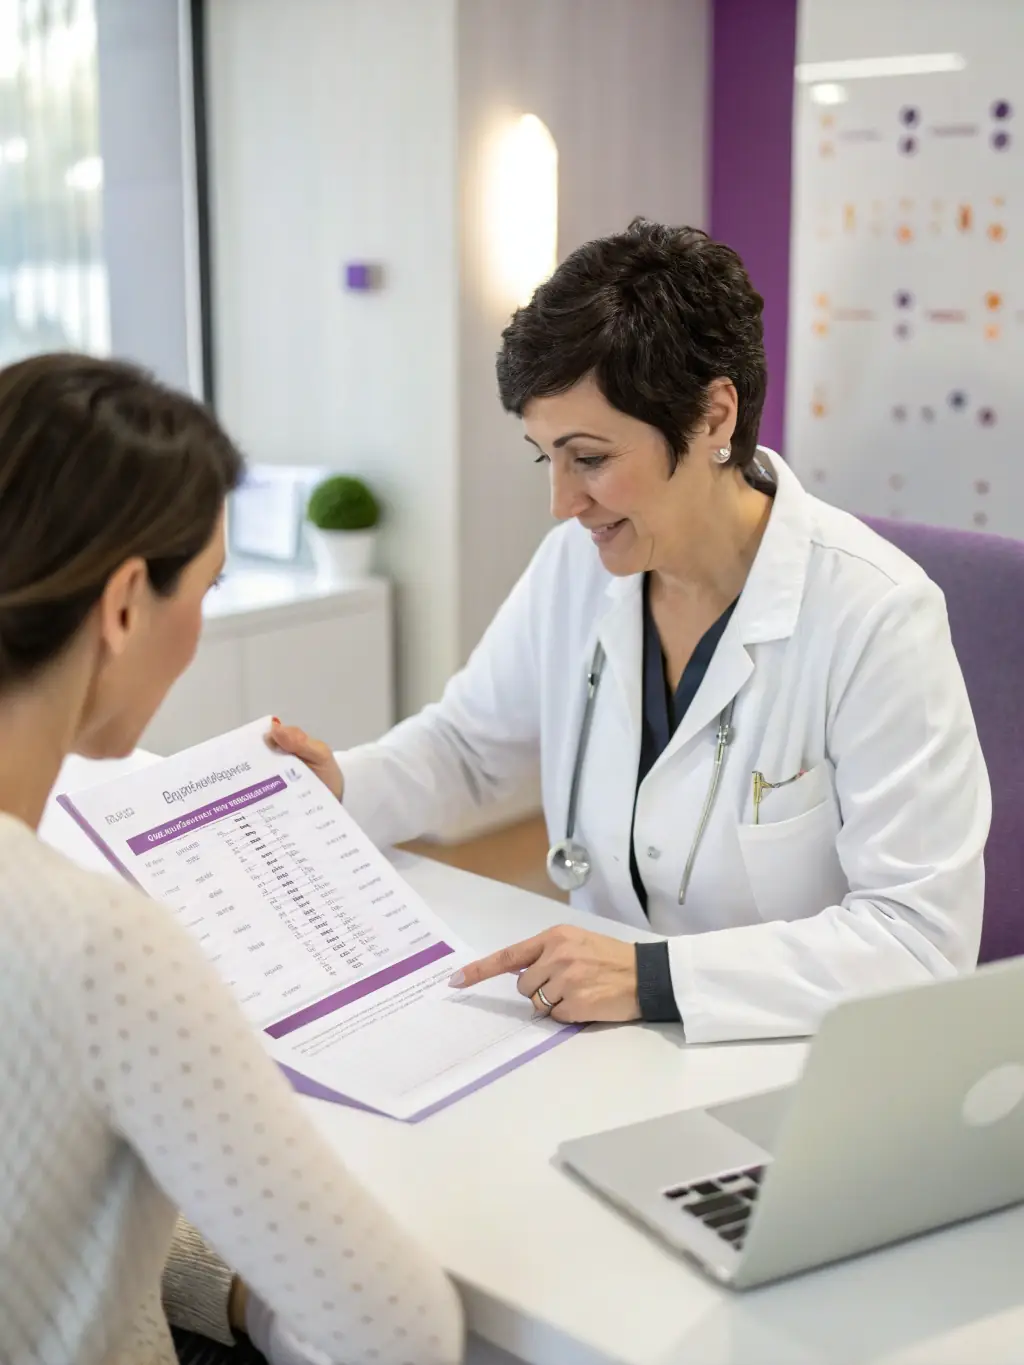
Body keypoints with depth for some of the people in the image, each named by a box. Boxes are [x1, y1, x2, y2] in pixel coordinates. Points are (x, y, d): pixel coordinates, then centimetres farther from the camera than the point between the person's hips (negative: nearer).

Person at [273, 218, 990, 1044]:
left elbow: (924, 939, -20)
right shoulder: (577, 562, -2)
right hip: (608, 1040, 5)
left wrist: (654, 975, -29)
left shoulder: (875, 616, -18)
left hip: (797, 1066, -5)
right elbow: (469, 742, 14)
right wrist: (341, 788, -6)